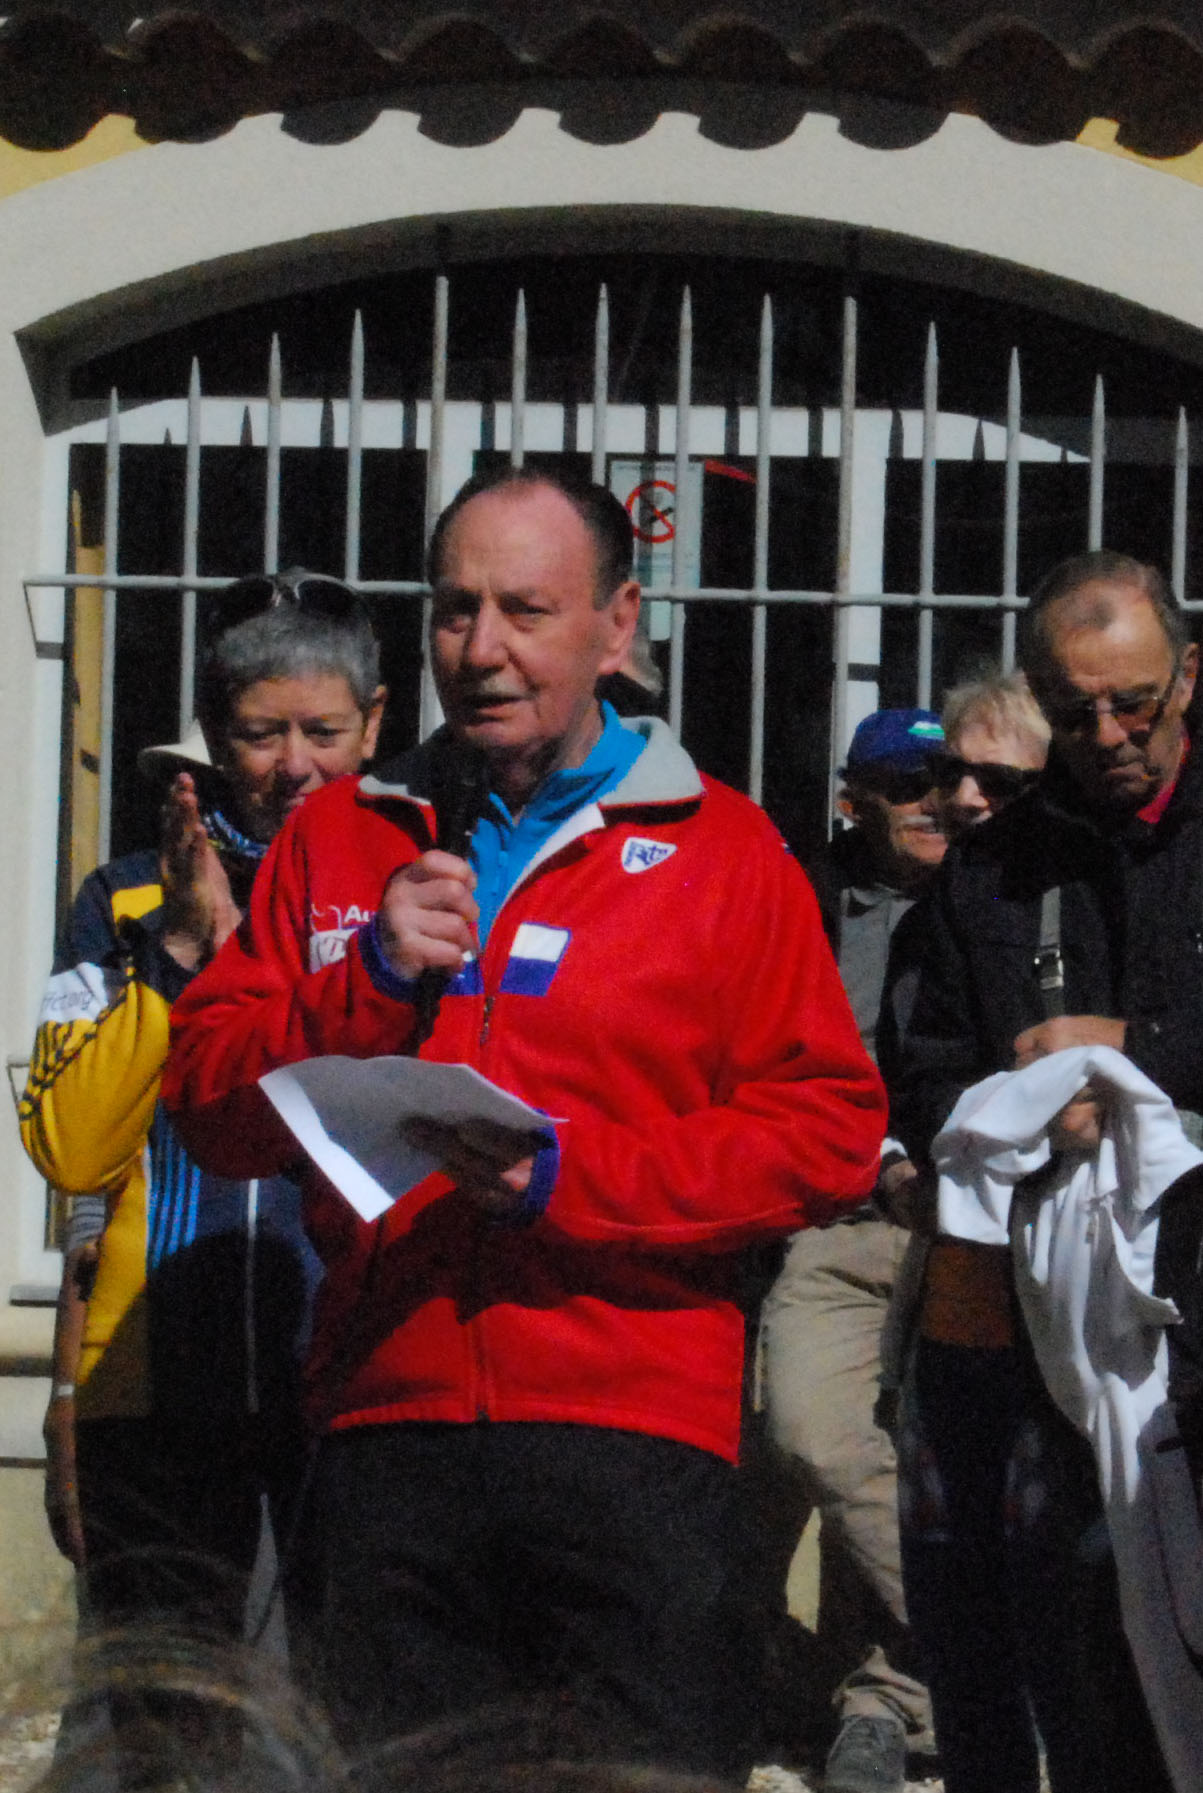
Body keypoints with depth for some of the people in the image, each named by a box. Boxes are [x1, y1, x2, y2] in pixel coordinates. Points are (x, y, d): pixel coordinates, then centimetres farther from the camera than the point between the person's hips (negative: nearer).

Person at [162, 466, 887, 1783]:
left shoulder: (718, 848, 6)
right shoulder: (337, 838, 16)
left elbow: (828, 1130, -2)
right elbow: (211, 1105, 11)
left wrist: (569, 1177, -13)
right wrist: (372, 981, -6)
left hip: (631, 1428, -3)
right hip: (387, 1419, 3)